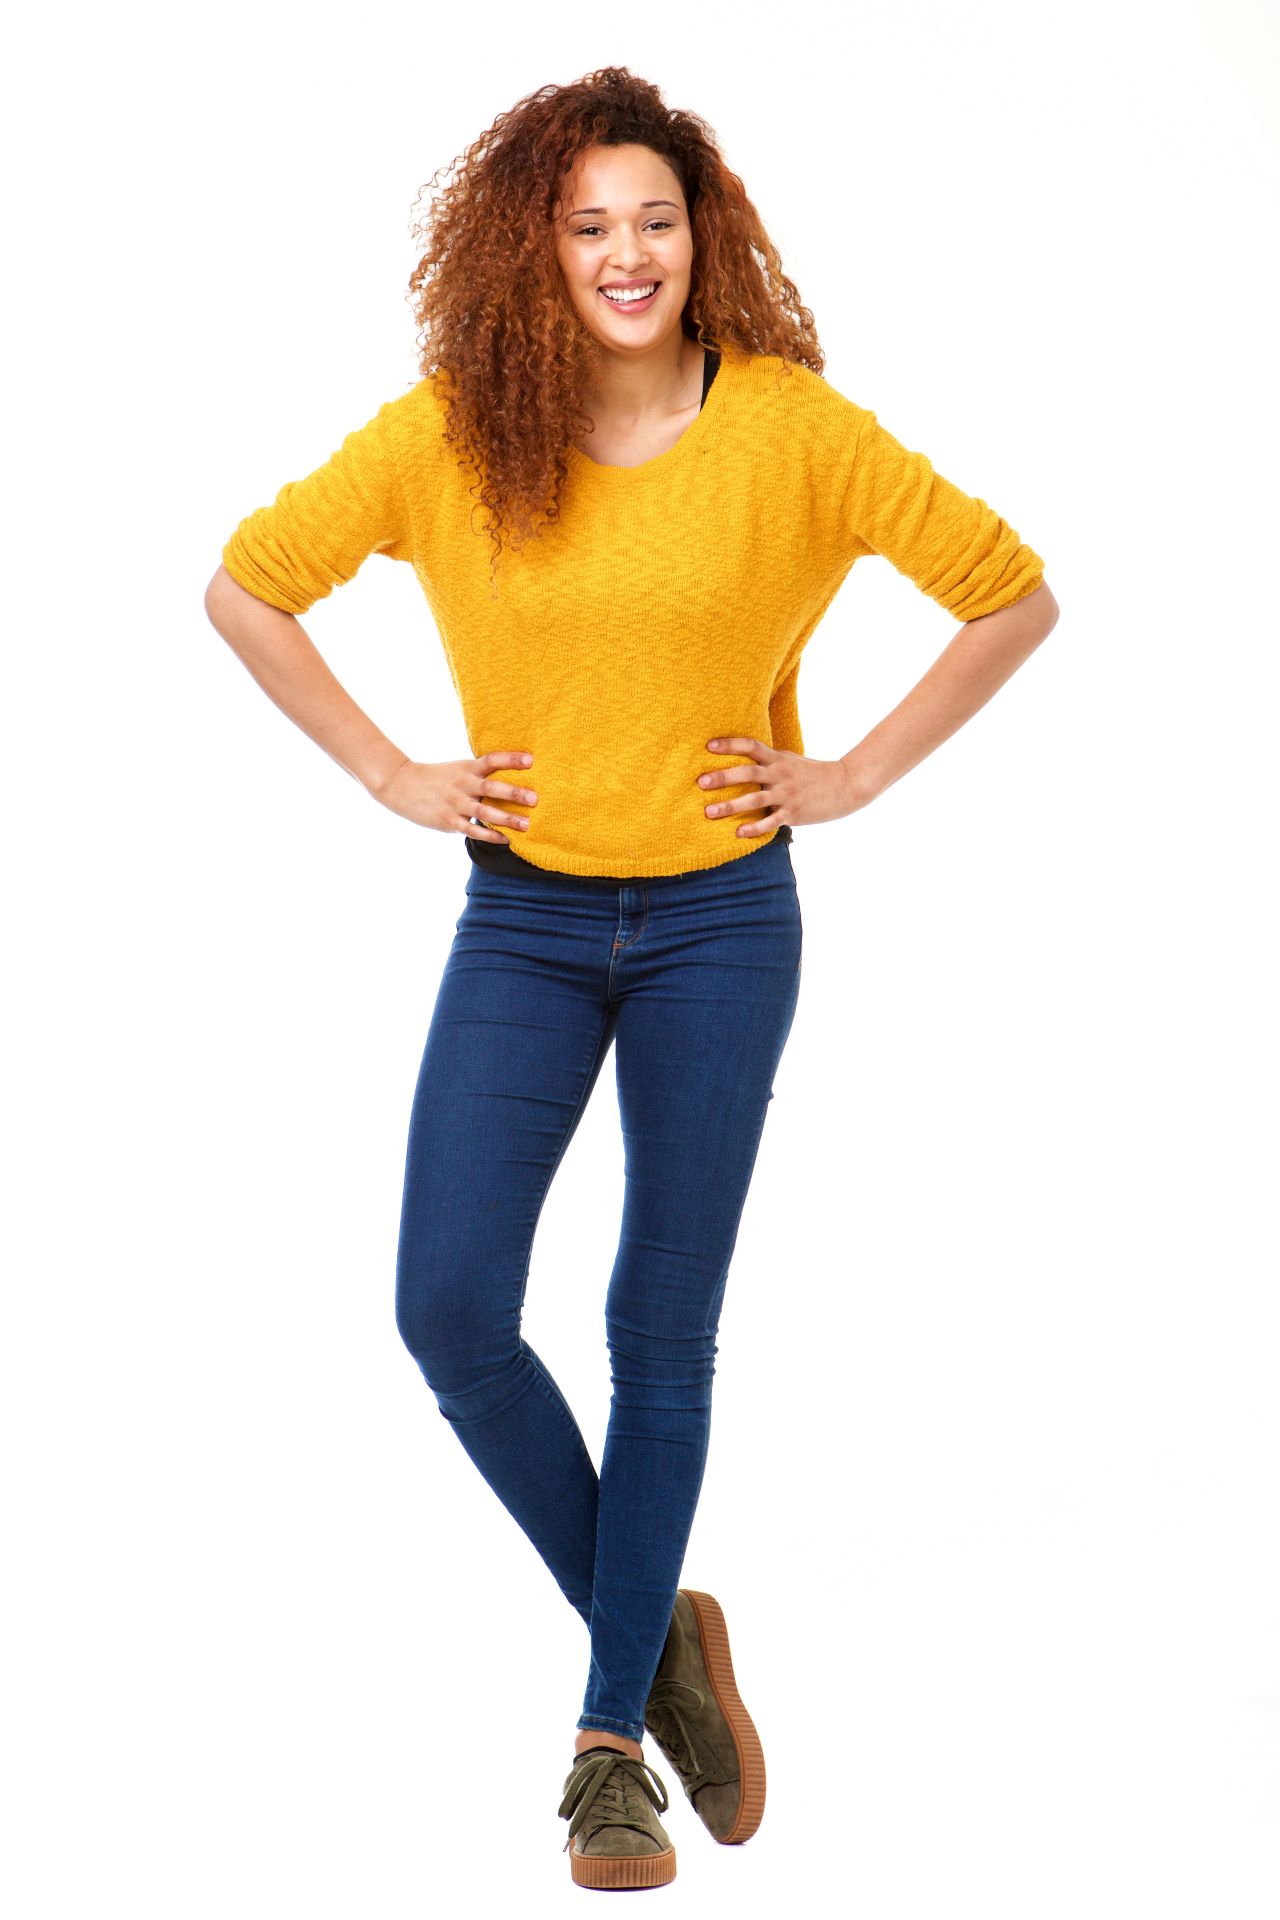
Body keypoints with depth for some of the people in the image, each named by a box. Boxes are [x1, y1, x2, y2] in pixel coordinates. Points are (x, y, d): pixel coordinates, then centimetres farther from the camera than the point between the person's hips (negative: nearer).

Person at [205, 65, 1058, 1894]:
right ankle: (654, 1629, 15)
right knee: (450, 1310, -9)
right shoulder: (451, 433, -5)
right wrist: (391, 774, 1)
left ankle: (613, 1743, 18)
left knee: (663, 1330, 5)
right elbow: (247, 586, 7)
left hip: (719, 922, -1)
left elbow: (1016, 594, 0)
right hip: (523, 921, 1)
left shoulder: (789, 425, -8)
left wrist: (857, 774, -4)